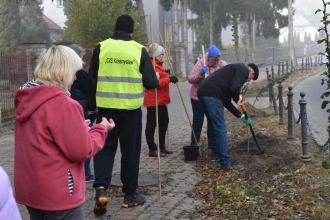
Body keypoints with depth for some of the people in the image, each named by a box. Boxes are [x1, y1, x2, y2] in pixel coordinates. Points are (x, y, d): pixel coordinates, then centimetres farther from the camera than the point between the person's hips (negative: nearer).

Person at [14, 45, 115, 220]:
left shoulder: (26, 100, 4)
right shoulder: (63, 104, -21)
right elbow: (81, 151, -17)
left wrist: (77, 128, 12)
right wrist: (101, 129, -2)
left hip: (31, 190, 8)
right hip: (58, 195, -8)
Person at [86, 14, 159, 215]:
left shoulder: (101, 48, 0)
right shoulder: (139, 50, -3)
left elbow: (92, 81, 3)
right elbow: (150, 83, -4)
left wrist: (91, 108, 12)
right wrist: (157, 80, 20)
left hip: (106, 107, 1)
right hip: (131, 109, -1)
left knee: (105, 147, 11)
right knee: (130, 150, 10)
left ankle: (101, 189, -7)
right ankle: (130, 194, 19)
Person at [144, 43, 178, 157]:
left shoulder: (157, 65, 18)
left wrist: (166, 75, 13)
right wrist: (169, 79, -22)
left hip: (160, 100, 11)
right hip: (153, 101, -11)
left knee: (164, 122, 14)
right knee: (152, 124, -3)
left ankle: (161, 147, 24)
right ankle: (152, 149, 4)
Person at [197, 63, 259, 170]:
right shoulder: (243, 69, 7)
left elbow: (226, 101, 32)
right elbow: (234, 88, -13)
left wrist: (241, 115, 36)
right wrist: (237, 98, 10)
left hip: (203, 92, 10)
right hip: (212, 94, -10)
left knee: (215, 128, 21)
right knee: (221, 129, -4)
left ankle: (217, 154, 31)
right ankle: (226, 163, 1)